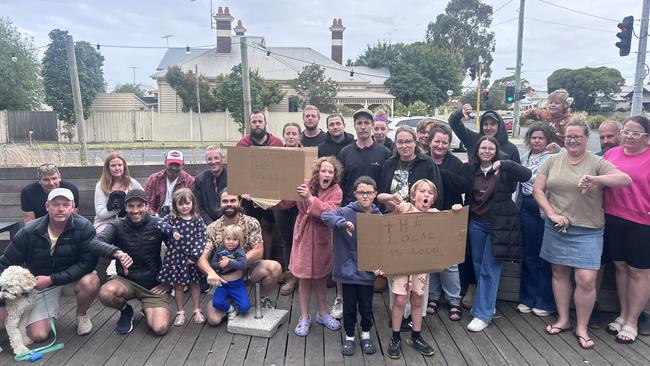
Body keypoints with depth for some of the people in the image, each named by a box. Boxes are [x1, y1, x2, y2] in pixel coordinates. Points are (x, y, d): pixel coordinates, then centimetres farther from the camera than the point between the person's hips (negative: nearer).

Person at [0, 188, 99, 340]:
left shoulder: (84, 228, -23)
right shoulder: (28, 232, -18)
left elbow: (88, 262, -23)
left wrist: (52, 279, -28)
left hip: (73, 274, -1)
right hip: (39, 281, 1)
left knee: (90, 281, -35)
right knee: (38, 335, -11)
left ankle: (81, 315, -1)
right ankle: (51, 313, 26)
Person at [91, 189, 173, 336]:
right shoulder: (117, 225, -6)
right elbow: (95, 243, -24)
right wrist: (117, 252, -44)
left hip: (154, 285, -1)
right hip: (126, 280, 1)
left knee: (160, 328, -20)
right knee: (106, 293, -34)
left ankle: (148, 311, 18)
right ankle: (125, 311, 3)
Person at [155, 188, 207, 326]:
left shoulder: (197, 220, -4)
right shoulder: (172, 218, -3)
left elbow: (201, 239, -7)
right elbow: (159, 224, -20)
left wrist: (195, 256, -13)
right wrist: (172, 231, -33)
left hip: (193, 257, 0)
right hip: (176, 256, 0)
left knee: (194, 283, 12)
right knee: (178, 285, 10)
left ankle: (197, 311, 26)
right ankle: (180, 312, 25)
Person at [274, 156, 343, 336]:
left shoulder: (336, 191, -11)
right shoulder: (304, 186, -7)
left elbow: (330, 212, -28)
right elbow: (284, 202, -3)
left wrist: (310, 198, -36)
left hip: (322, 238, 0)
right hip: (304, 237, 0)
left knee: (320, 276, 15)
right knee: (304, 277, 7)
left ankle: (322, 313, 36)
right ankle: (304, 317, 25)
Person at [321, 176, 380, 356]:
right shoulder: (346, 212, -10)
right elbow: (325, 215, -23)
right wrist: (342, 223, -39)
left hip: (367, 269, 2)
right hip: (348, 268, -1)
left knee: (366, 304, 15)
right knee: (349, 305, 12)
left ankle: (366, 334, 37)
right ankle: (349, 336, 32)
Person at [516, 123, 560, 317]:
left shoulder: (553, 157, -3)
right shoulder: (525, 157, 14)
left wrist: (556, 150, -24)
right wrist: (518, 205, 16)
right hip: (526, 209, 5)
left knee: (545, 256, 2)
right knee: (528, 255, 12)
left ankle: (545, 301, 16)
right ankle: (527, 298, 24)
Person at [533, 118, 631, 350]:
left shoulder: (597, 163, -1)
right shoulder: (552, 161, 5)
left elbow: (625, 179, -12)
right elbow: (537, 189, 3)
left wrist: (595, 179, -28)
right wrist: (552, 214, -9)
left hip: (587, 231, -2)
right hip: (556, 228, 3)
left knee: (586, 279, -5)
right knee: (559, 272, 11)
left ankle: (582, 327, 15)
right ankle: (563, 319, 28)